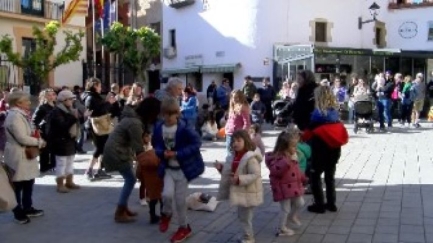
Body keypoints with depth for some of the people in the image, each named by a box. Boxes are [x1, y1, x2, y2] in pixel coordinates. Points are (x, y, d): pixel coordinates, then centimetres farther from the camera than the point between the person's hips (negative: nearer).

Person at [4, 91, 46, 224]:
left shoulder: (20, 114, 13)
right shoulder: (14, 116, -21)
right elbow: (22, 138, -25)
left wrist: (35, 136, 3)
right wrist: (39, 142, -13)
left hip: (26, 154, 10)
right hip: (18, 157, -10)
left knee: (29, 183, 18)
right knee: (17, 186, 3)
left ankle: (27, 208, 31)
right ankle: (18, 213, 15)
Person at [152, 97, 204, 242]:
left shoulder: (184, 129, -20)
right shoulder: (158, 129, -6)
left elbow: (196, 144, -17)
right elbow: (156, 145, 10)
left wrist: (178, 154, -22)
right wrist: (162, 153, -13)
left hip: (183, 168, -3)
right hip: (168, 168, 3)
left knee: (180, 200, 4)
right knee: (167, 194, -17)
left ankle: (183, 227, 28)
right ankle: (166, 214, 18)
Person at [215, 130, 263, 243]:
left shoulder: (250, 157, -23)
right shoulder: (234, 157, 5)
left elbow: (256, 175, -28)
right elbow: (231, 172, 18)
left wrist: (239, 179, -33)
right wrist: (221, 168, 1)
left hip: (248, 193, -9)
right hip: (240, 191, 9)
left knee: (245, 217, 3)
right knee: (241, 216, 21)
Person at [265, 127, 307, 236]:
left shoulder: (292, 155, 8)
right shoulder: (278, 157, -22)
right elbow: (276, 171, -36)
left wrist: (302, 178, 31)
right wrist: (287, 161, -40)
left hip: (294, 185, 9)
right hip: (283, 188, -9)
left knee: (300, 203, 19)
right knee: (286, 209, 1)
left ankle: (292, 216, 47)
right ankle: (282, 229, 18)